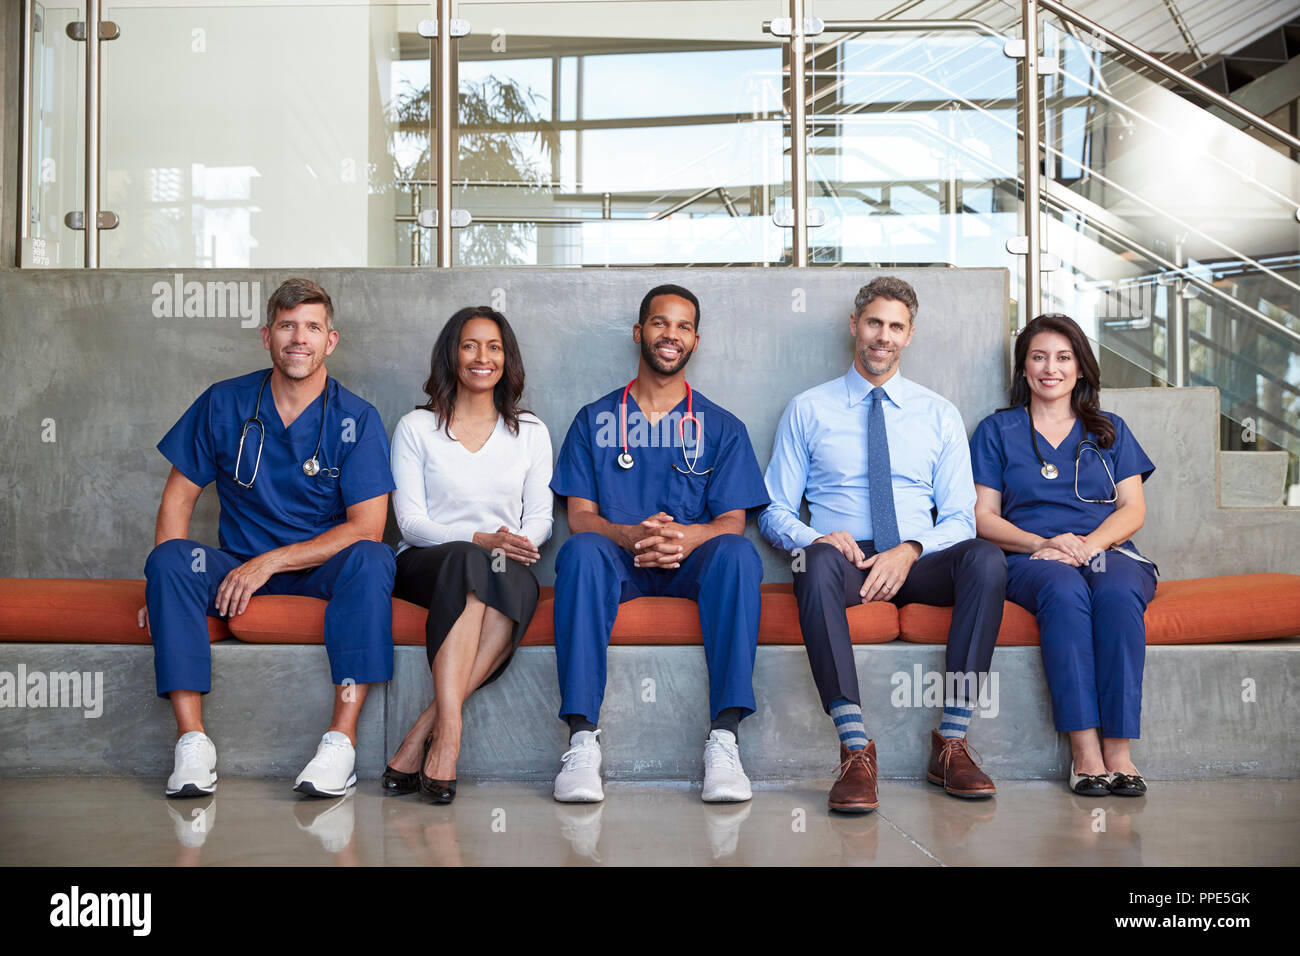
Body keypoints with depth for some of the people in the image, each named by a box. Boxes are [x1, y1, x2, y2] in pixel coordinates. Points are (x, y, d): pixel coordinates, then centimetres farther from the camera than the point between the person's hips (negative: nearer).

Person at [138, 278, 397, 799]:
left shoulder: (356, 419, -4)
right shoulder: (224, 404, 2)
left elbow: (366, 527, -11)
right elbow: (179, 496, 4)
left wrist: (271, 561, -18)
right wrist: (163, 583, -12)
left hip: (323, 570, -2)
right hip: (237, 567, 2)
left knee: (370, 559, -33)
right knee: (170, 559, -28)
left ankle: (342, 737, -33)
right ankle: (192, 739, -29)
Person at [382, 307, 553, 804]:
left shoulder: (530, 432, 17)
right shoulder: (415, 428, 10)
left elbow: (539, 519, 12)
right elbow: (411, 521, 0)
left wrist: (518, 542, -13)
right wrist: (479, 539, -17)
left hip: (505, 570, 2)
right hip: (424, 565, -2)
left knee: (519, 581, -36)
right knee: (467, 560, -38)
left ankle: (423, 731, -39)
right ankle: (448, 734, -46)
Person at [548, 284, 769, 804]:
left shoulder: (722, 427, 14)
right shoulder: (595, 420, 14)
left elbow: (732, 521, 3)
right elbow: (579, 516, 4)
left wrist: (690, 537, -21)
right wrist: (629, 535, -20)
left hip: (691, 564, 0)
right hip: (619, 563, 0)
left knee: (737, 553, -33)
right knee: (582, 551, -35)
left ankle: (724, 739, -37)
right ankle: (582, 739, -37)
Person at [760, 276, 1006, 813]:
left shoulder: (939, 415, 15)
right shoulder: (808, 411, 12)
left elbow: (959, 518, 9)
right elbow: (774, 512, 9)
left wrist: (910, 551, -13)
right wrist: (815, 538, -14)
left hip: (918, 565, 2)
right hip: (844, 560, -1)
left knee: (986, 559, -31)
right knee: (818, 560, -38)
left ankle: (951, 743, -27)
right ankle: (855, 752, -41)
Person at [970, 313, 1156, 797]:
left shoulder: (1109, 430, 22)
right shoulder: (997, 430, 18)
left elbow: (1133, 509, 11)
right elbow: (983, 516, 8)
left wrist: (1088, 544, -10)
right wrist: (1041, 543, -11)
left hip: (1109, 551, 1)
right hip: (1031, 559, -1)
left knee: (1118, 593, -36)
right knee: (1064, 590, -38)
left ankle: (1118, 750, -36)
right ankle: (1085, 751, -39)